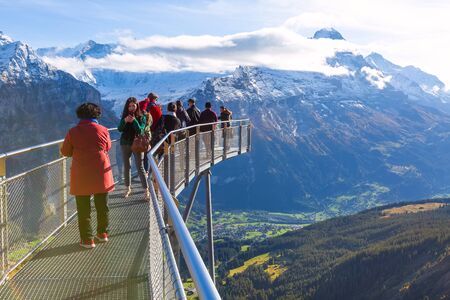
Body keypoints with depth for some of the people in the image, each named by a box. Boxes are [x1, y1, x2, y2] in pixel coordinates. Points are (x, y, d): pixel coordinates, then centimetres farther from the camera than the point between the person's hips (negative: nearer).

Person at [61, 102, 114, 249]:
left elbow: (65, 152, 4)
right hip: (101, 173, 2)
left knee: (84, 209, 7)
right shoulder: (103, 130, -3)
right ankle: (102, 233, 28)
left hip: (81, 176, -2)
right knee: (102, 206, 17)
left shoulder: (73, 132, -6)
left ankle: (87, 239, 10)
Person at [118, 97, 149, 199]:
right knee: (126, 167, 10)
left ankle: (146, 190, -5)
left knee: (140, 167, -6)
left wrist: (134, 120, -25)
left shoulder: (141, 117, -3)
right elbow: (119, 129, -7)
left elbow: (140, 130, -14)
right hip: (125, 144, 3)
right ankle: (127, 188, 21)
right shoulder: (124, 116, 4)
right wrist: (125, 121, -24)